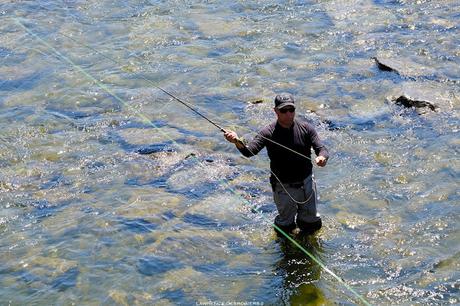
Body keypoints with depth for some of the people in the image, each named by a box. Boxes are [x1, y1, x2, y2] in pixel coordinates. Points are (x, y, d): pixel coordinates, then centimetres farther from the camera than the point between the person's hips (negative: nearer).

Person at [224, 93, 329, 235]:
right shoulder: (268, 132, -16)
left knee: (312, 224, 19)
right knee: (286, 226, 14)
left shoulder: (306, 128, -9)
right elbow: (250, 151, -28)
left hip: (306, 183, 2)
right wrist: (238, 142, -50)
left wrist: (322, 157, -38)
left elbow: (322, 149, -13)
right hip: (284, 187, -2)